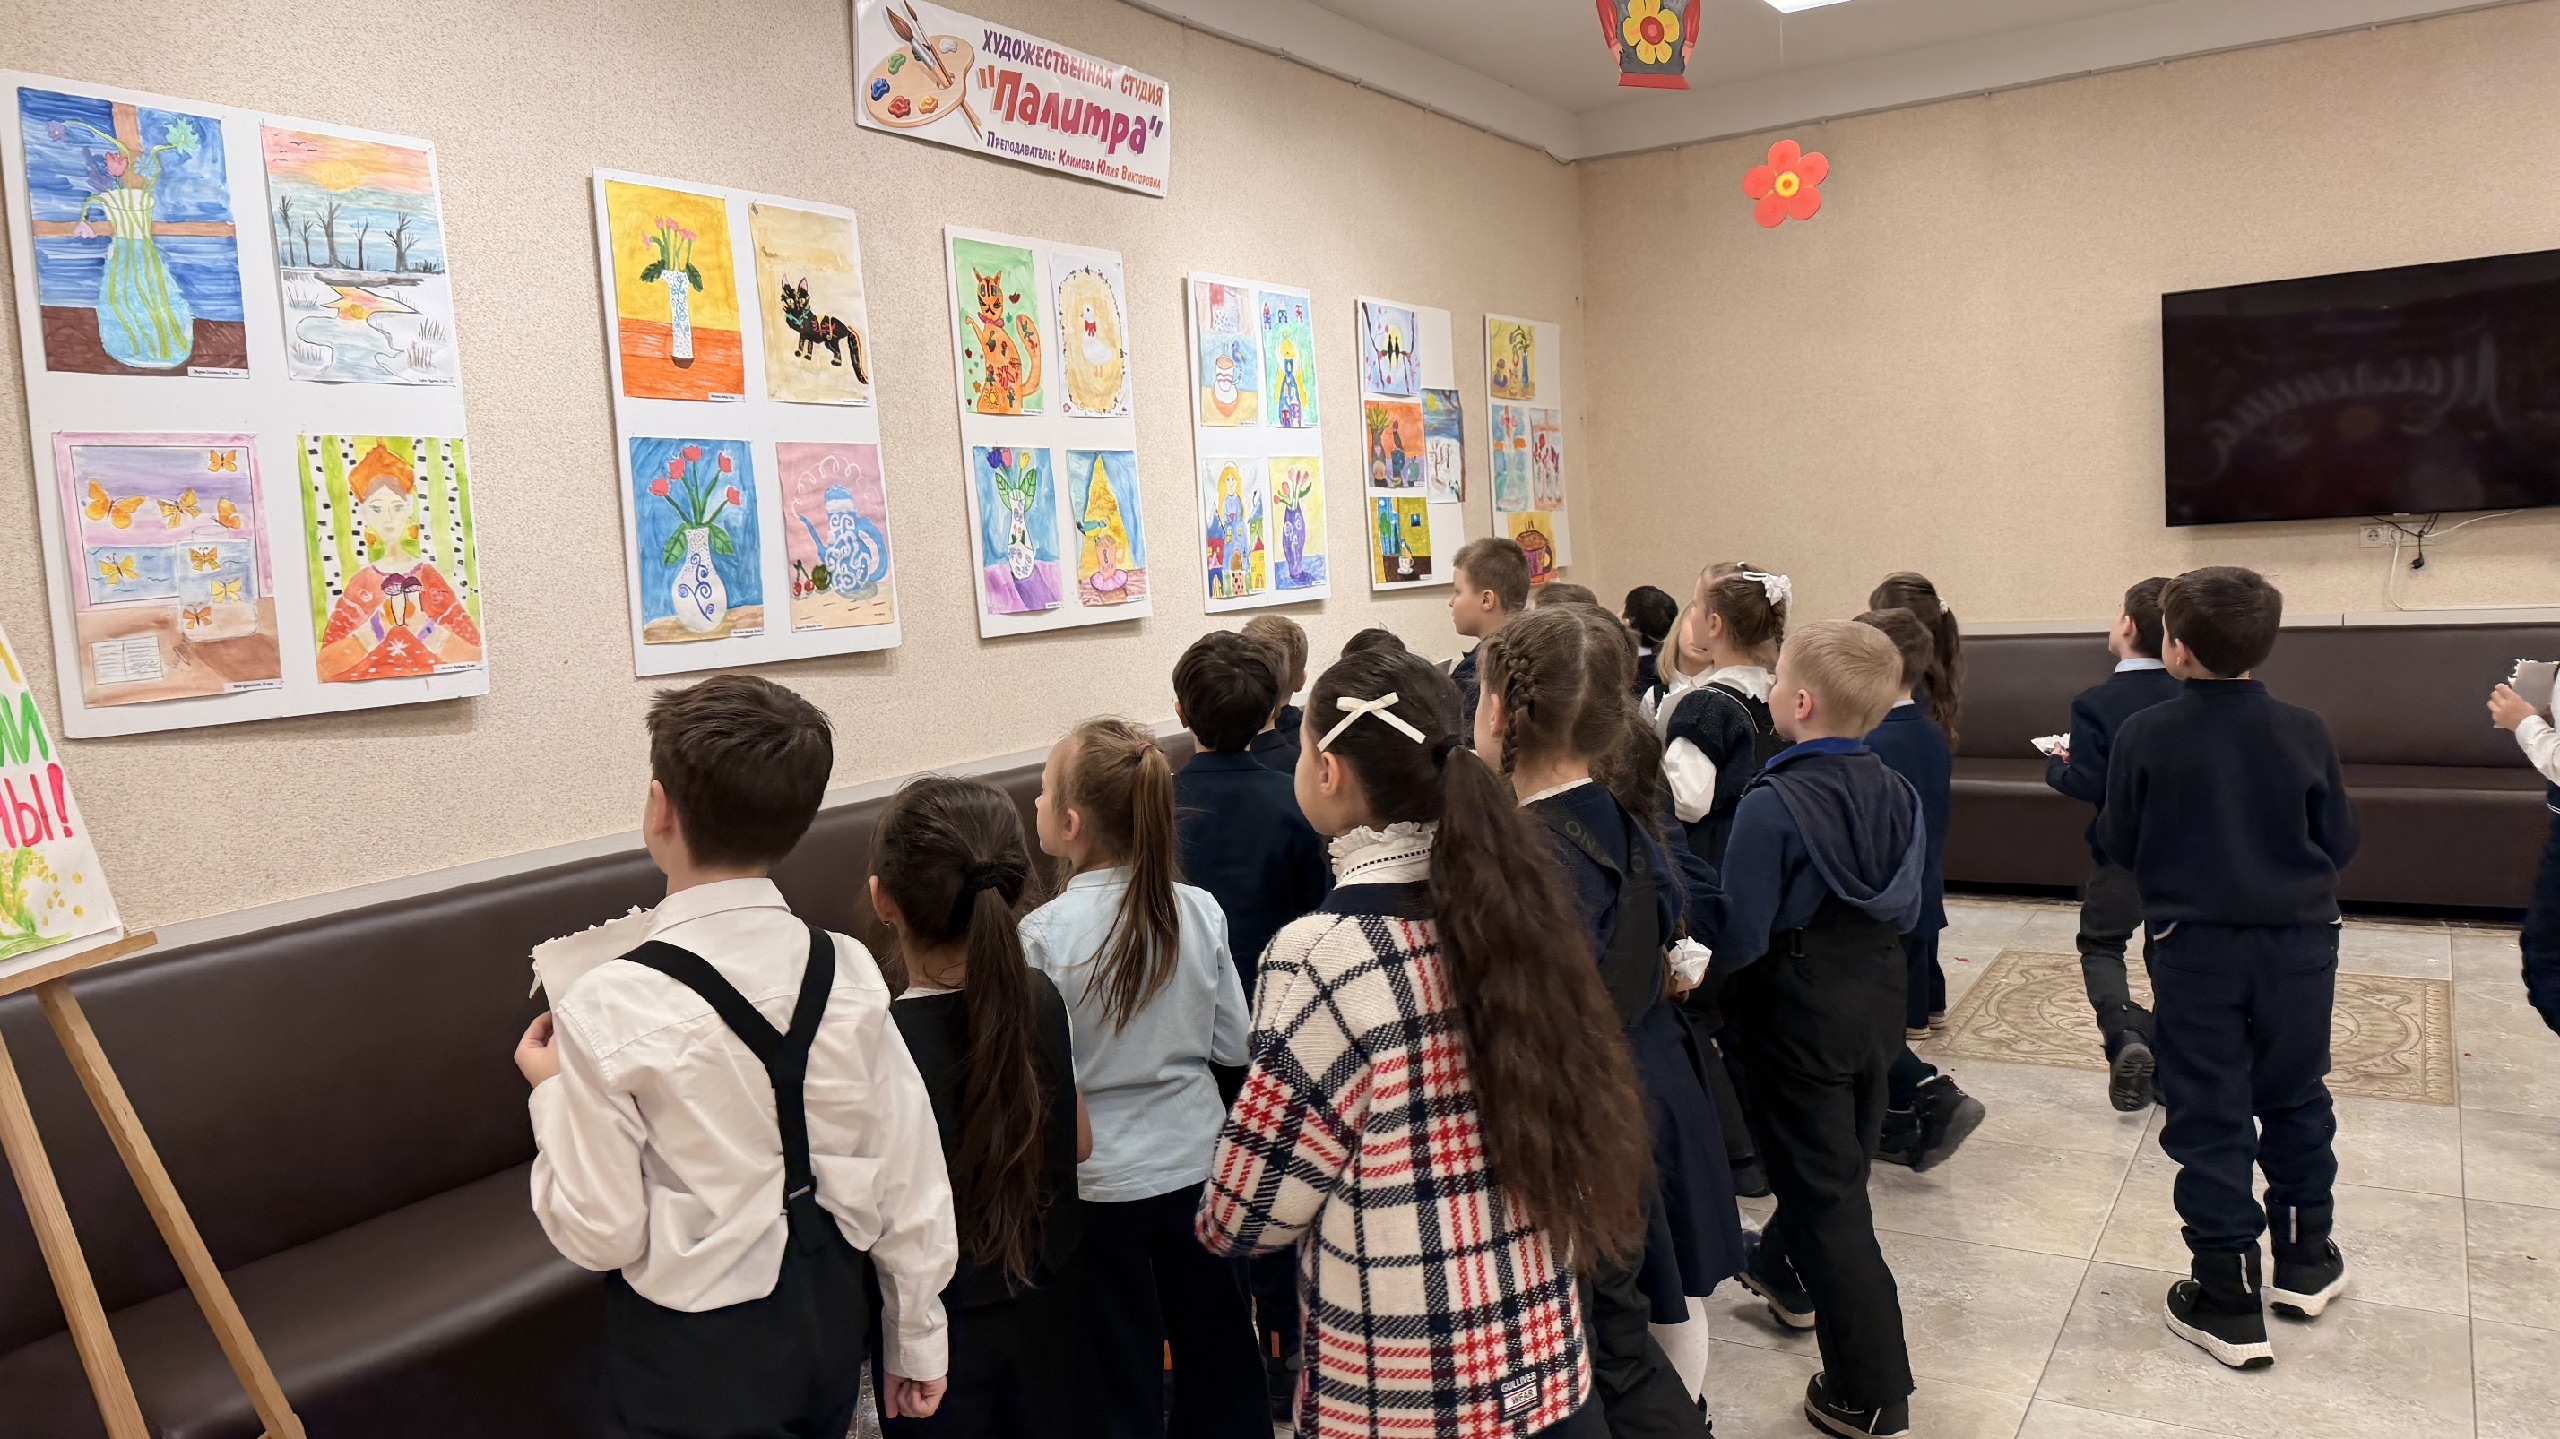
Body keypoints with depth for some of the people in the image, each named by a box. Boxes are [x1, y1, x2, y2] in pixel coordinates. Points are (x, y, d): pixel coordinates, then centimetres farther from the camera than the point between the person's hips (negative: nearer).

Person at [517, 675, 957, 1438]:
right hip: (830, 1319, 4)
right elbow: (910, 1176, -4)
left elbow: (601, 1233, -15)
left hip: (696, 1355, -4)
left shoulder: (611, 1008, -22)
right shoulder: (850, 973, -11)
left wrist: (553, 1094, 1)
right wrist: (916, 1339, 10)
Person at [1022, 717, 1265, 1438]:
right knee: (1217, 1357, 20)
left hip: (1097, 1182, -3)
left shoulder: (1042, 933, -20)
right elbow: (1233, 1045, 0)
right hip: (1196, 1163, 3)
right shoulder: (1200, 911, -10)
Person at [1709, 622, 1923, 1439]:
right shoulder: (1896, 793, -3)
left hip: (1797, 1012, -7)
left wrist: (1702, 981, -5)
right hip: (1877, 1000, 7)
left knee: (1825, 1192, 4)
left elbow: (1742, 933, -22)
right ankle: (1786, 1274, 52)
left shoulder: (1772, 804, -24)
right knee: (1839, 1158, 26)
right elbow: (1907, 908, 7)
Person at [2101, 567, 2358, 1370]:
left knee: (2208, 1118, 4)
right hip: (2299, 944, 3)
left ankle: (2228, 1299, 8)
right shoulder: (2305, 733, -6)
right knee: (2296, 1099, 20)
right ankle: (2305, 1258, 34)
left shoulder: (2146, 737, -11)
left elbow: (2119, 847, -4)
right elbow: (2340, 843, 2)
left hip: (2195, 948, -2)